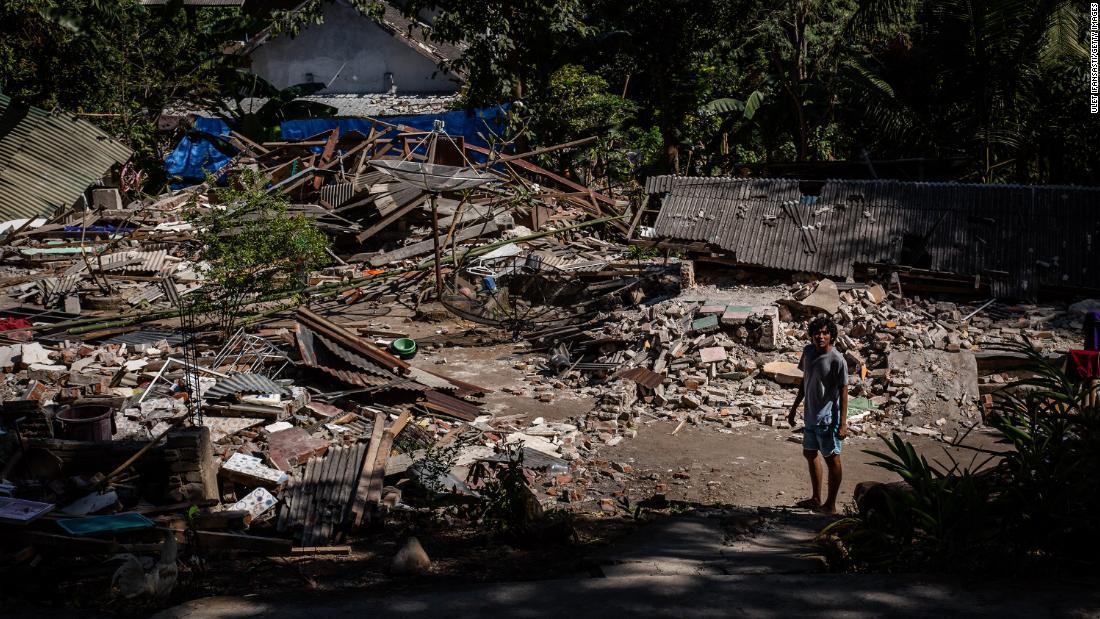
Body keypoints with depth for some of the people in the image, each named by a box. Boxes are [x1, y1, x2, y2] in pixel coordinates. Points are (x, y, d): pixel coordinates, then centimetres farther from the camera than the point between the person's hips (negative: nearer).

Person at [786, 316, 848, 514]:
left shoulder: (837, 360, -18)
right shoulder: (808, 352, 2)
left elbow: (843, 392, -16)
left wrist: (843, 423, -18)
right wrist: (794, 407, 17)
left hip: (828, 418, -8)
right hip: (810, 415, 8)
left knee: (832, 459, 3)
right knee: (810, 453, 19)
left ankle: (830, 505, 13)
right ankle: (816, 499, 34)